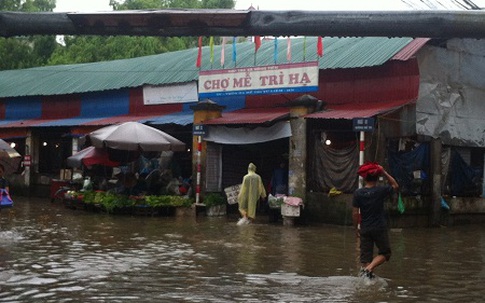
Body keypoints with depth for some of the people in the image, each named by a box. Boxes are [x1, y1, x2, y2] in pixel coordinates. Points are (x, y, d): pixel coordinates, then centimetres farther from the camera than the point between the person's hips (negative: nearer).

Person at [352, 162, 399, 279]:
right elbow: (395, 186, 11)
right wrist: (384, 173, 9)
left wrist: (356, 228, 9)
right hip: (380, 228, -2)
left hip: (365, 229, 2)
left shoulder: (358, 193, -5)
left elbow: (355, 213, -4)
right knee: (385, 252, 13)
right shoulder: (381, 190, -9)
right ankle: (369, 268, -7)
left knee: (365, 257, 9)